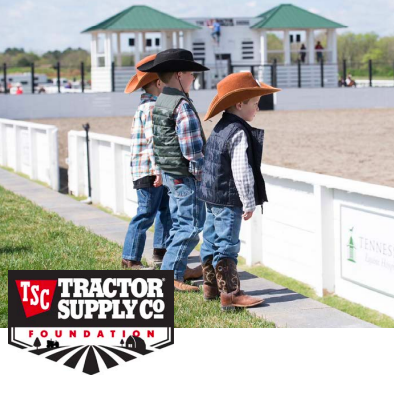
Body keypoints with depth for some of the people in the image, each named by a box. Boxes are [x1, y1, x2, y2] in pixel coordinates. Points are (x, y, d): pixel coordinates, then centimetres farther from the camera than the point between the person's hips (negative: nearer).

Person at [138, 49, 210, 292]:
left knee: (180, 223, 20)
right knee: (191, 226, -6)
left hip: (169, 173, 10)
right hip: (186, 175, -10)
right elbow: (192, 147, -21)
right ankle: (171, 276, -7)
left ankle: (180, 268, 30)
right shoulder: (182, 105, -18)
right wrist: (202, 174, -14)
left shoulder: (160, 103, 11)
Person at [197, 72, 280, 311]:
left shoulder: (220, 128, 11)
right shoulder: (239, 133, -20)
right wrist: (249, 203, -17)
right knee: (227, 246, -8)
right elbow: (241, 172, -23)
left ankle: (211, 286, 29)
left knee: (212, 241, 17)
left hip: (212, 196, 10)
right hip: (229, 200, -10)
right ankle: (230, 295, -5)